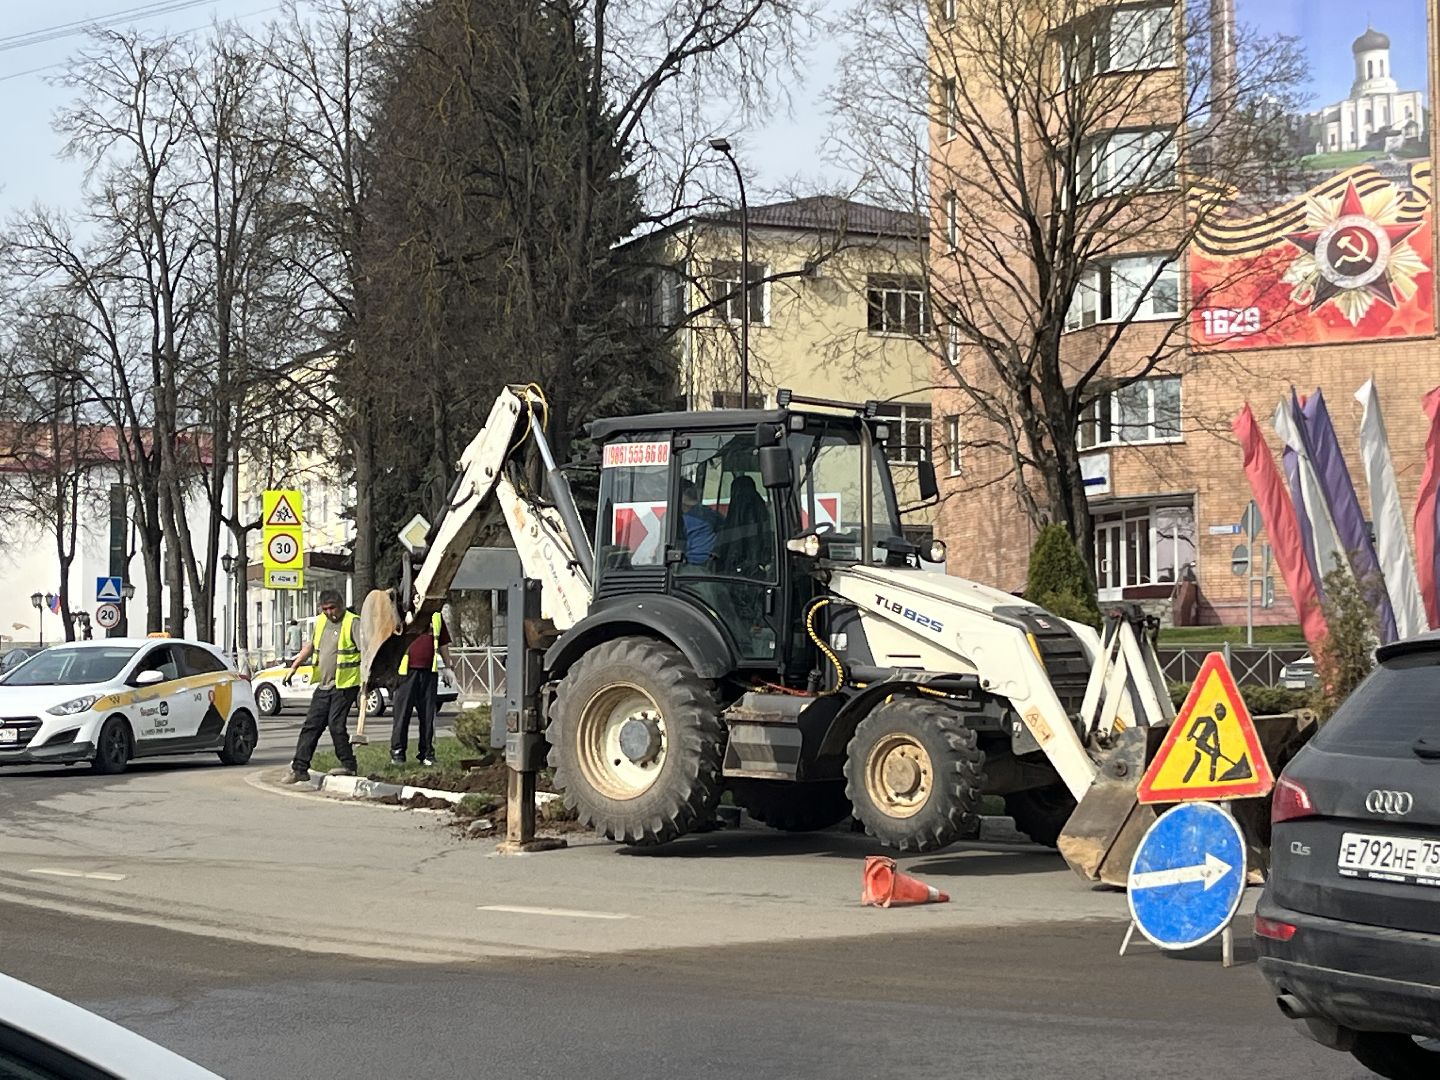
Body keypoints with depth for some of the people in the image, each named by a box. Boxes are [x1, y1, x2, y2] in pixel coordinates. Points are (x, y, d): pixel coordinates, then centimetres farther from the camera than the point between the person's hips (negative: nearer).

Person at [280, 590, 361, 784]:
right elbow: (310, 646, 27)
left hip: (344, 684, -7)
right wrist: (294, 667, 24)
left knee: (336, 724, -12)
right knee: (311, 726, 5)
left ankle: (348, 765, 1)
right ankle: (300, 769, 7)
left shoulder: (352, 623, -9)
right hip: (323, 685, 8)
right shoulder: (321, 621, 14)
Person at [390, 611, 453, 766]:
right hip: (407, 669, -3)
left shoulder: (436, 617, 14)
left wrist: (448, 667, 18)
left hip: (429, 671, 3)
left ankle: (427, 753, 12)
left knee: (428, 714, 5)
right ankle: (397, 751, 7)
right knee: (402, 712, -1)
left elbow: (443, 644, 21)